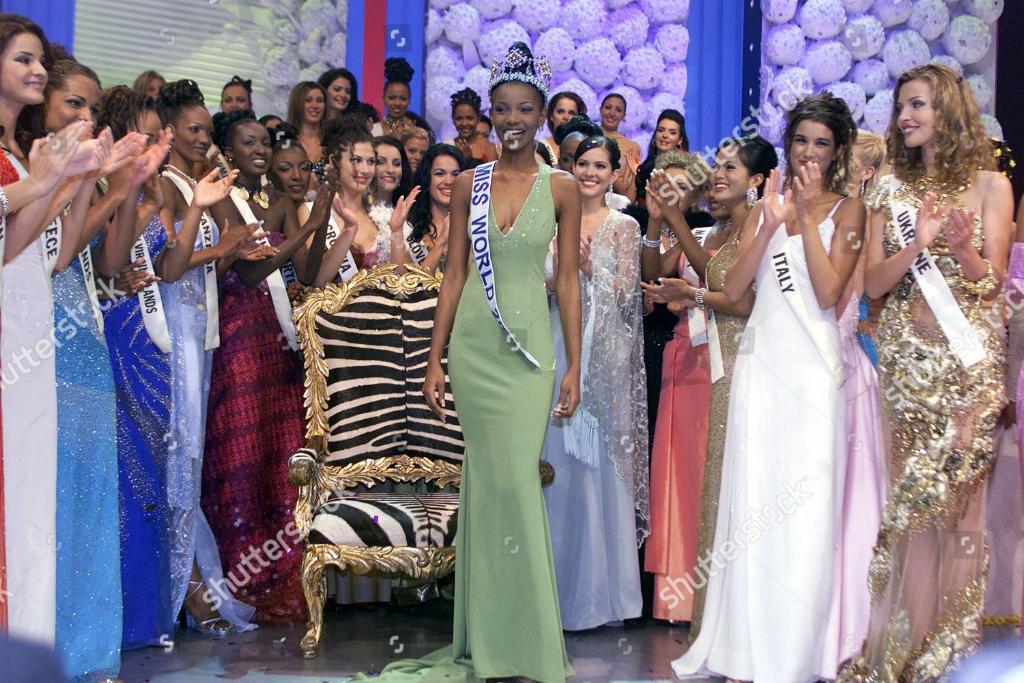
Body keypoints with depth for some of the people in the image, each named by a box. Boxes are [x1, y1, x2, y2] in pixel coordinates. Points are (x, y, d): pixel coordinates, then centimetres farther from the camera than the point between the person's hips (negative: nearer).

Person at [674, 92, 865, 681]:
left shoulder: (847, 210, 4)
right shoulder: (766, 206, 15)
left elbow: (828, 293, -10)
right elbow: (733, 289, 3)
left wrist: (807, 214, -9)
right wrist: (770, 224, -6)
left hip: (814, 368, -3)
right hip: (763, 363, 3)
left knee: (807, 509, -5)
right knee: (753, 504, 1)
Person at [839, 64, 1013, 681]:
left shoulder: (989, 184, 2)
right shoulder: (893, 191, 11)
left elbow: (992, 283, -2)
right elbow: (874, 283, 2)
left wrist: (962, 247, -22)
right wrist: (920, 242, -14)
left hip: (970, 358, -2)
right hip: (906, 357, 2)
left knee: (956, 495, -3)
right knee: (914, 500, 1)